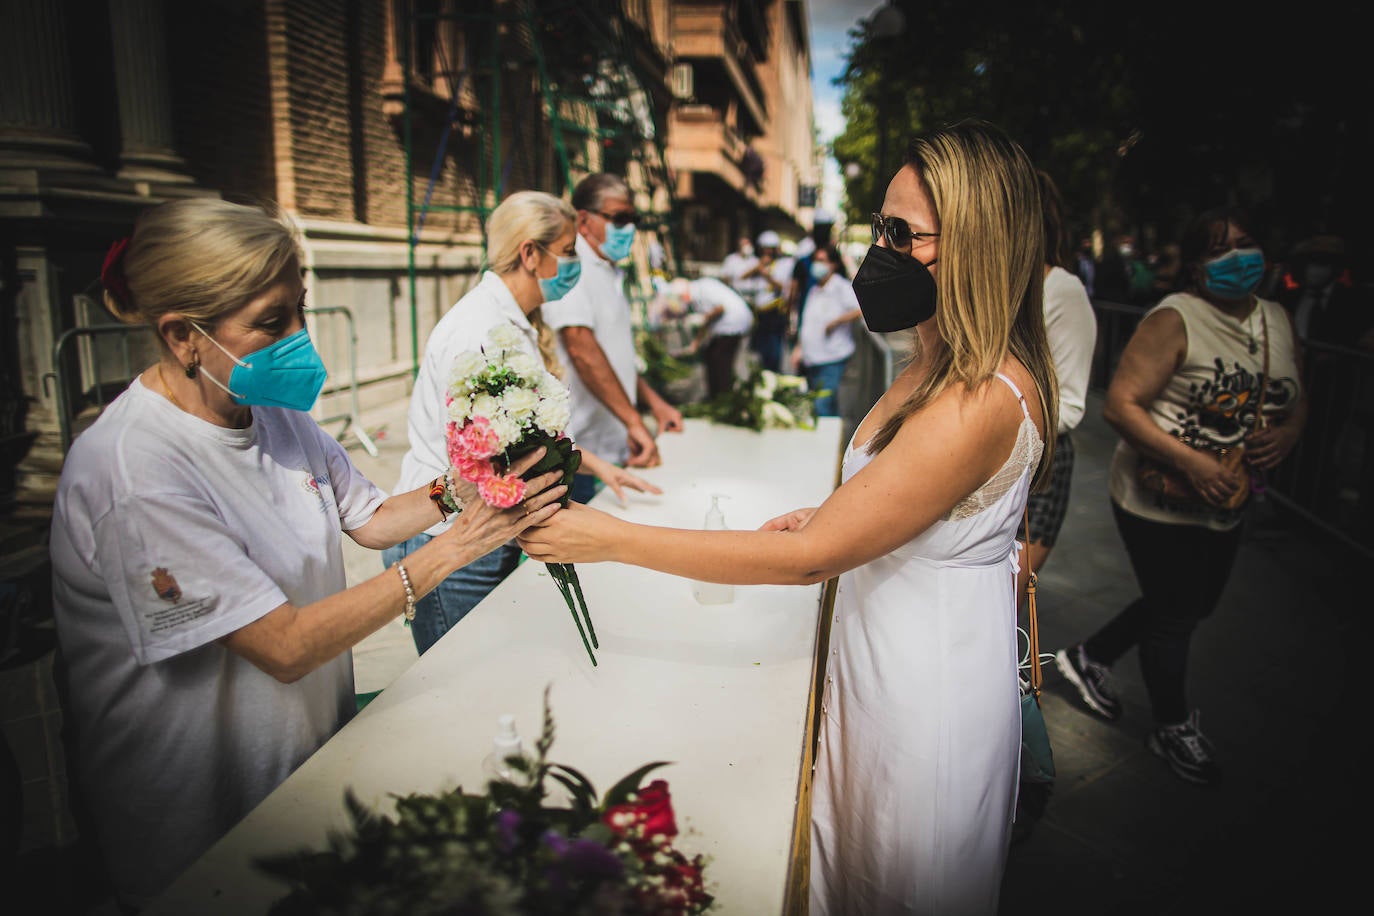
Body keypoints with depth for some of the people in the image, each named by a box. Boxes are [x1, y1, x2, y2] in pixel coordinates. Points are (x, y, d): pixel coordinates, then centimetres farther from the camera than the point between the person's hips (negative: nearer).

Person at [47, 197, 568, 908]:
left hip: (318, 743, 7)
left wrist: (458, 492, -15)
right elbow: (286, 647, -29)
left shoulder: (273, 409, -4)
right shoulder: (131, 472, -28)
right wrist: (452, 549, -30)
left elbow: (369, 519, 5)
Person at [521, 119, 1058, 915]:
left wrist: (612, 539, -26)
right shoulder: (939, 364, 3)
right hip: (883, 664, 8)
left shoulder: (982, 401, -30)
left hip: (929, 693, -8)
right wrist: (835, 515, 0)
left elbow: (810, 558, -30)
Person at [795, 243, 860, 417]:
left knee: (823, 407, -16)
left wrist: (836, 321, -18)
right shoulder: (814, 290, 17)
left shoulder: (842, 287, -7)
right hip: (812, 359, 8)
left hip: (832, 359, -8)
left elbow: (862, 309, -23)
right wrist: (799, 349, 16)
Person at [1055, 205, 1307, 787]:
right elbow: (1119, 405, -23)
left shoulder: (1277, 320, 6)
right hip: (1159, 500, -8)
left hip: (1226, 502, 8)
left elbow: (1297, 400, 16)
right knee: (1174, 614, 6)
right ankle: (1173, 727, 29)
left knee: (1195, 605, 20)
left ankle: (1089, 658, 40)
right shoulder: (1173, 320, -17)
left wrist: (1287, 433, -8)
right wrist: (1191, 461, -29)